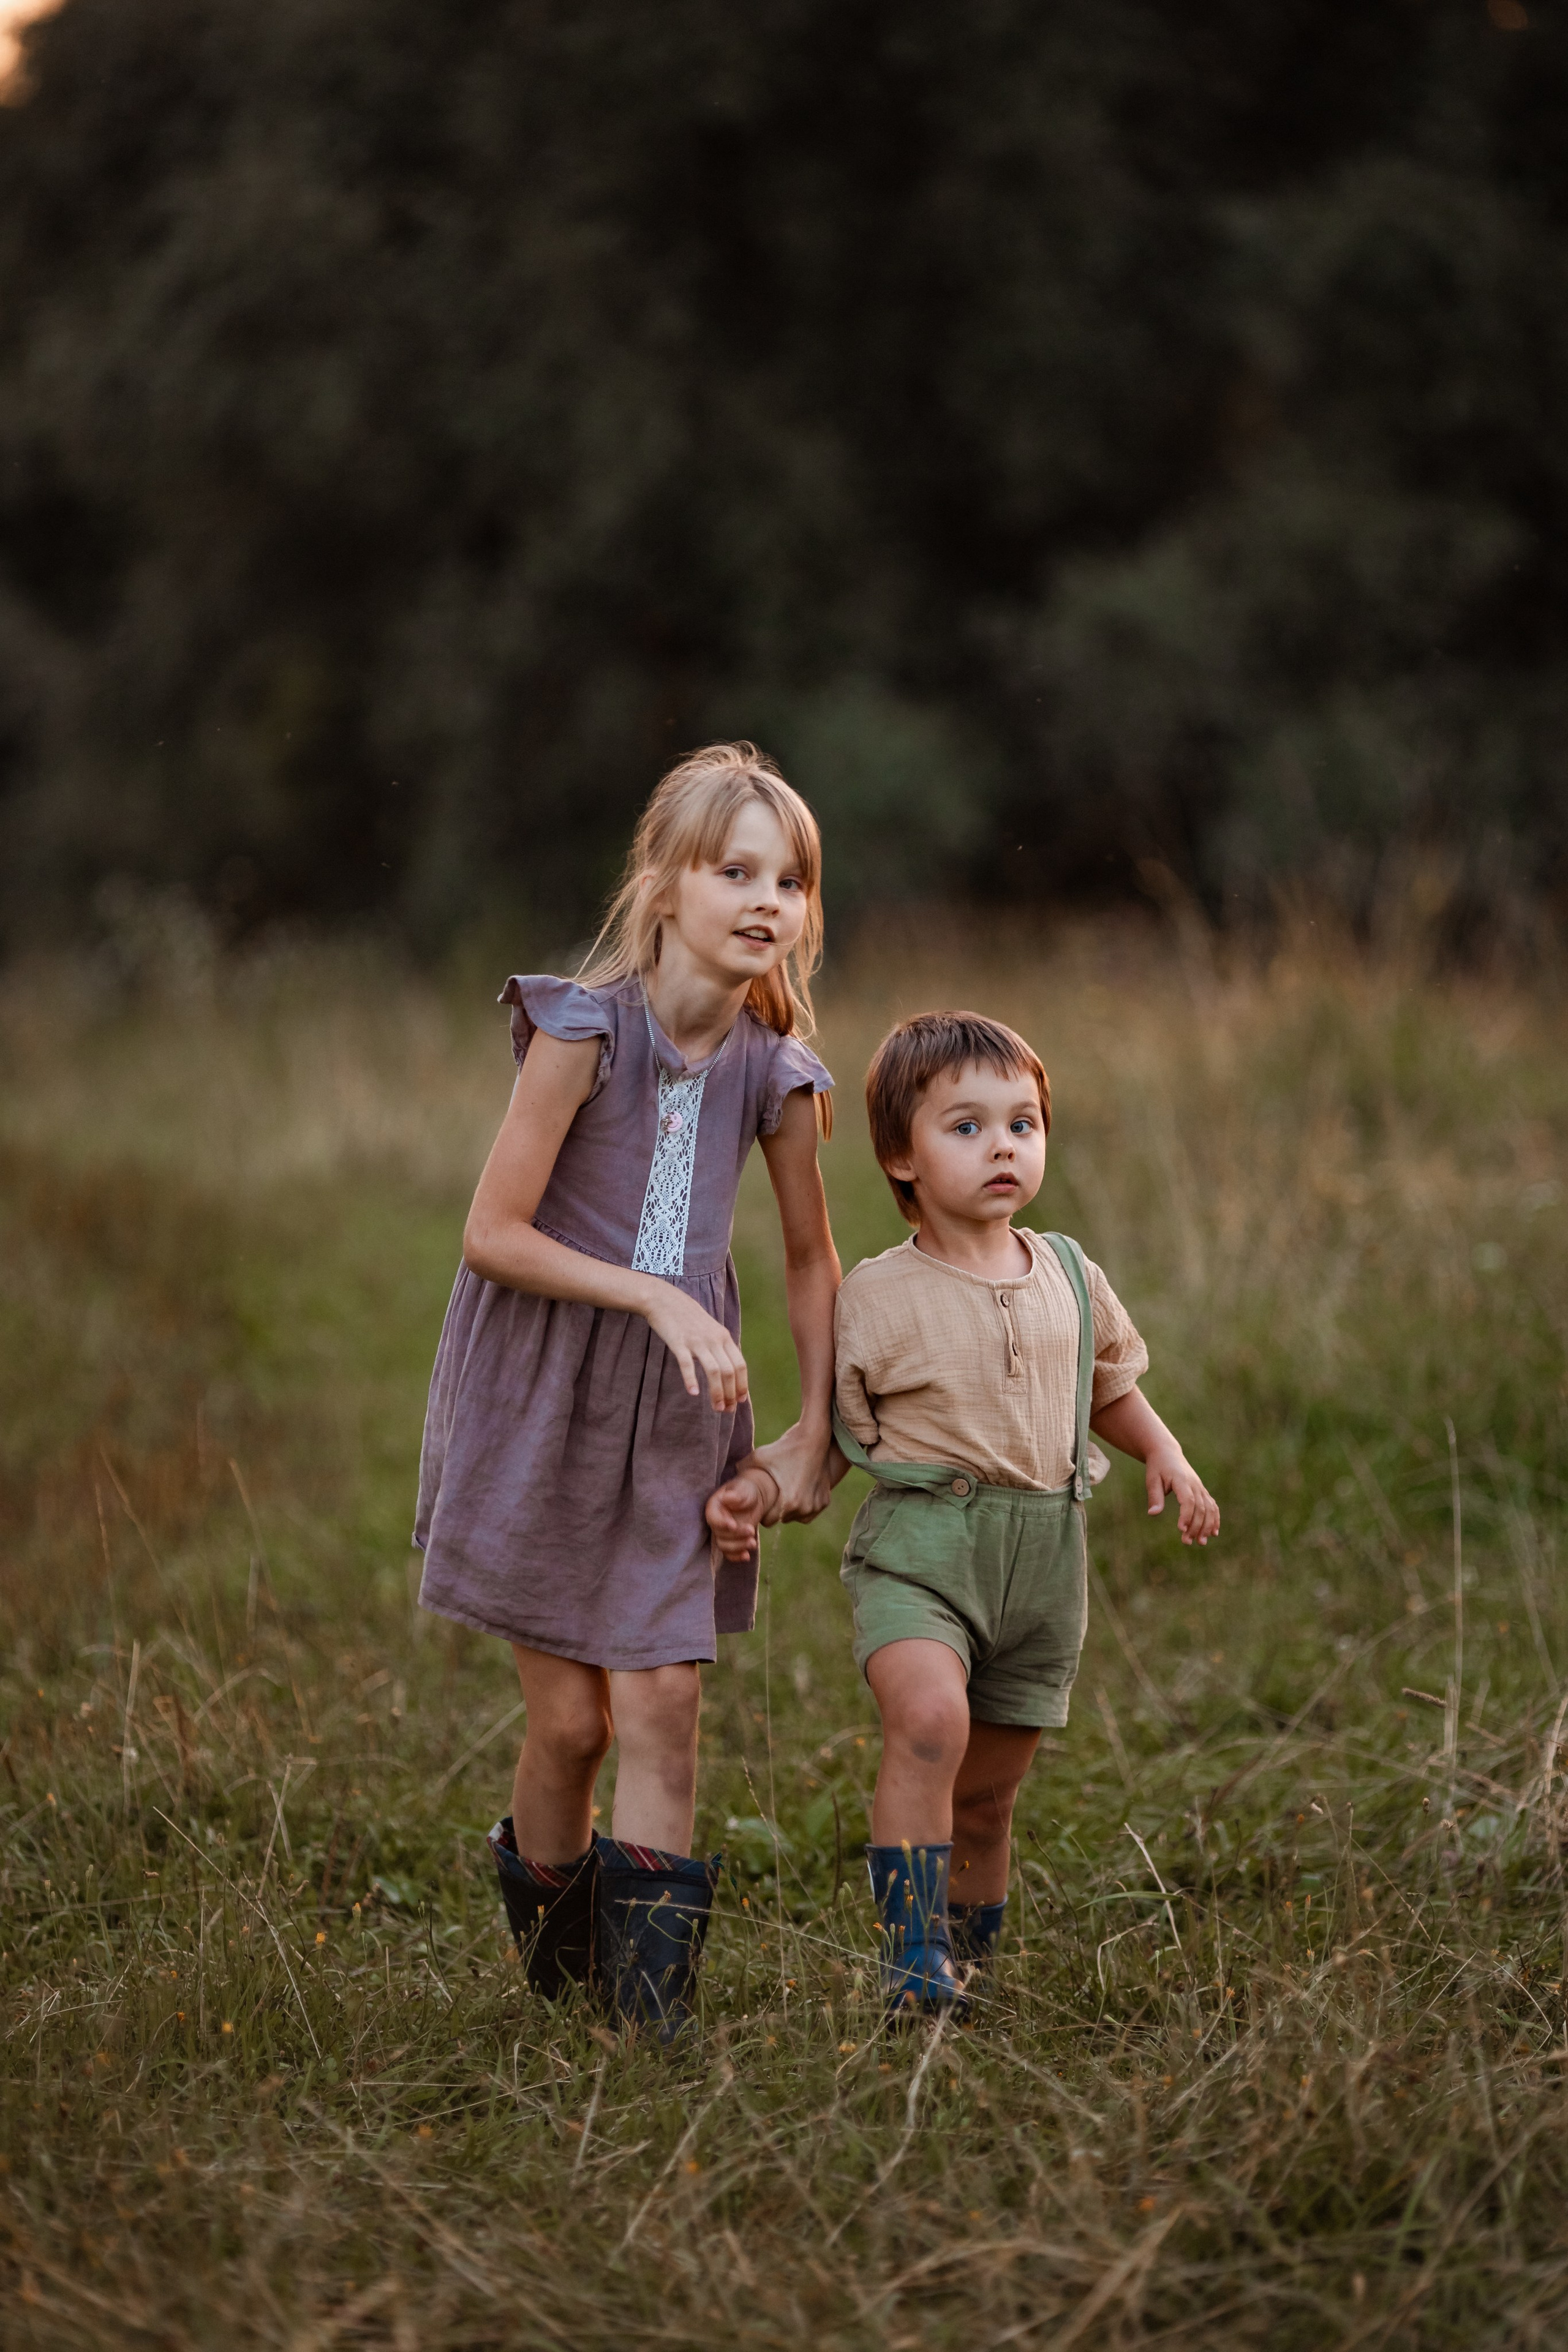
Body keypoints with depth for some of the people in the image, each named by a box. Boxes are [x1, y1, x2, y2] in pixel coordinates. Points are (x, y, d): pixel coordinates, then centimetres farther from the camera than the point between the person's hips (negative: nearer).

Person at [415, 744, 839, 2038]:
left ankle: (657, 1996, 1)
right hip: (545, 1397, -3)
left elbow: (812, 1261, 11)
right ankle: (554, 1956, 26)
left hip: (680, 1403, 3)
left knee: (661, 1703, -5)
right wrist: (658, 1297, -19)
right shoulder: (585, 1029, -16)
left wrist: (816, 1433, 9)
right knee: (569, 1716, 2)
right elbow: (494, 1233, -15)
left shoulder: (775, 1070, -3)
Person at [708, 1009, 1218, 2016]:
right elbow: (831, 1426, 4)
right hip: (920, 1539, -4)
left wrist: (1166, 1453, 7)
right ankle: (913, 1956, -26)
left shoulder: (1071, 1276, 10)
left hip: (1043, 1555, 4)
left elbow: (1112, 1387, 24)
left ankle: (967, 1962, 29)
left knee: (988, 1792, 10)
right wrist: (758, 1485, -12)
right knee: (930, 1716, -30)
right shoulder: (878, 1296, -2)